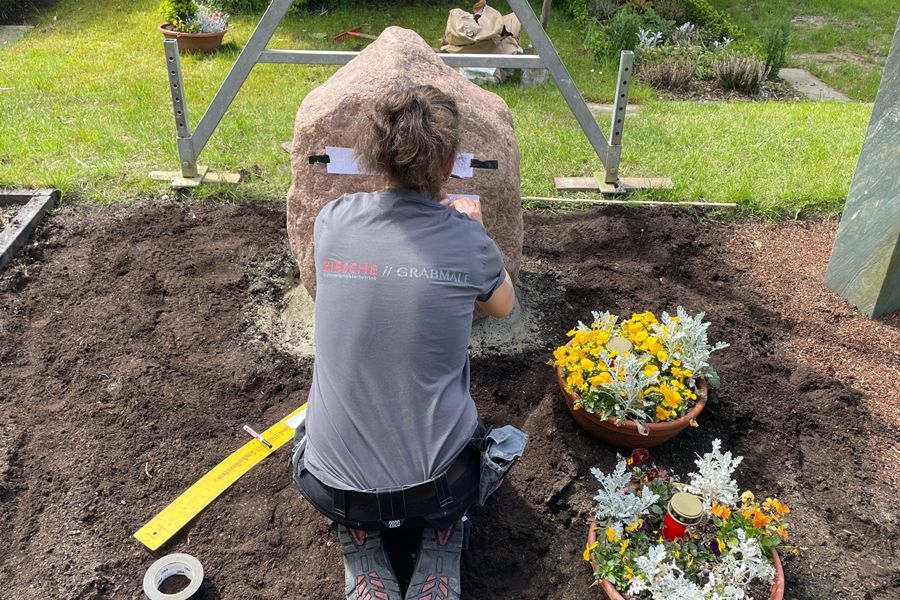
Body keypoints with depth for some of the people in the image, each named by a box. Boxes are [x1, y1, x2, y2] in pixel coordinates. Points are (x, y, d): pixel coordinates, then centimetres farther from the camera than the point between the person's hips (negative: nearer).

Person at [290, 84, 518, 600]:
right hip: (435, 484, -1)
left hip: (334, 487, 2)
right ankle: (441, 542, 10)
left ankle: (360, 540, 13)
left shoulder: (332, 220, -9)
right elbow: (504, 306, 9)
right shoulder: (468, 242, -14)